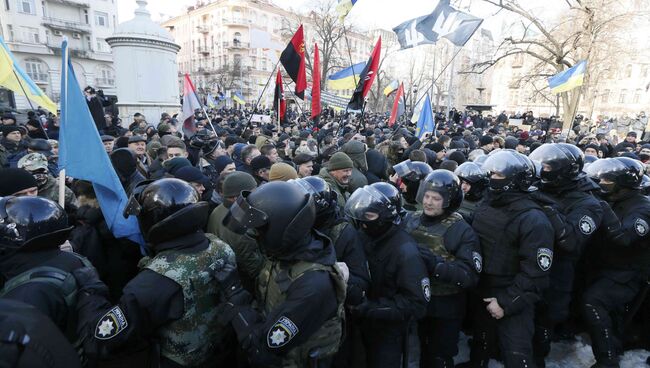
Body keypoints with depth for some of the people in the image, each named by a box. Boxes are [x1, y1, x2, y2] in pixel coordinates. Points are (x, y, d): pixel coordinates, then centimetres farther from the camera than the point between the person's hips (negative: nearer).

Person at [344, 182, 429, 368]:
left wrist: (369, 307, -27)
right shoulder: (367, 238, -5)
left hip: (389, 334, -6)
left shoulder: (405, 251, -24)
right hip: (365, 327, 6)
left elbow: (416, 305, -24)